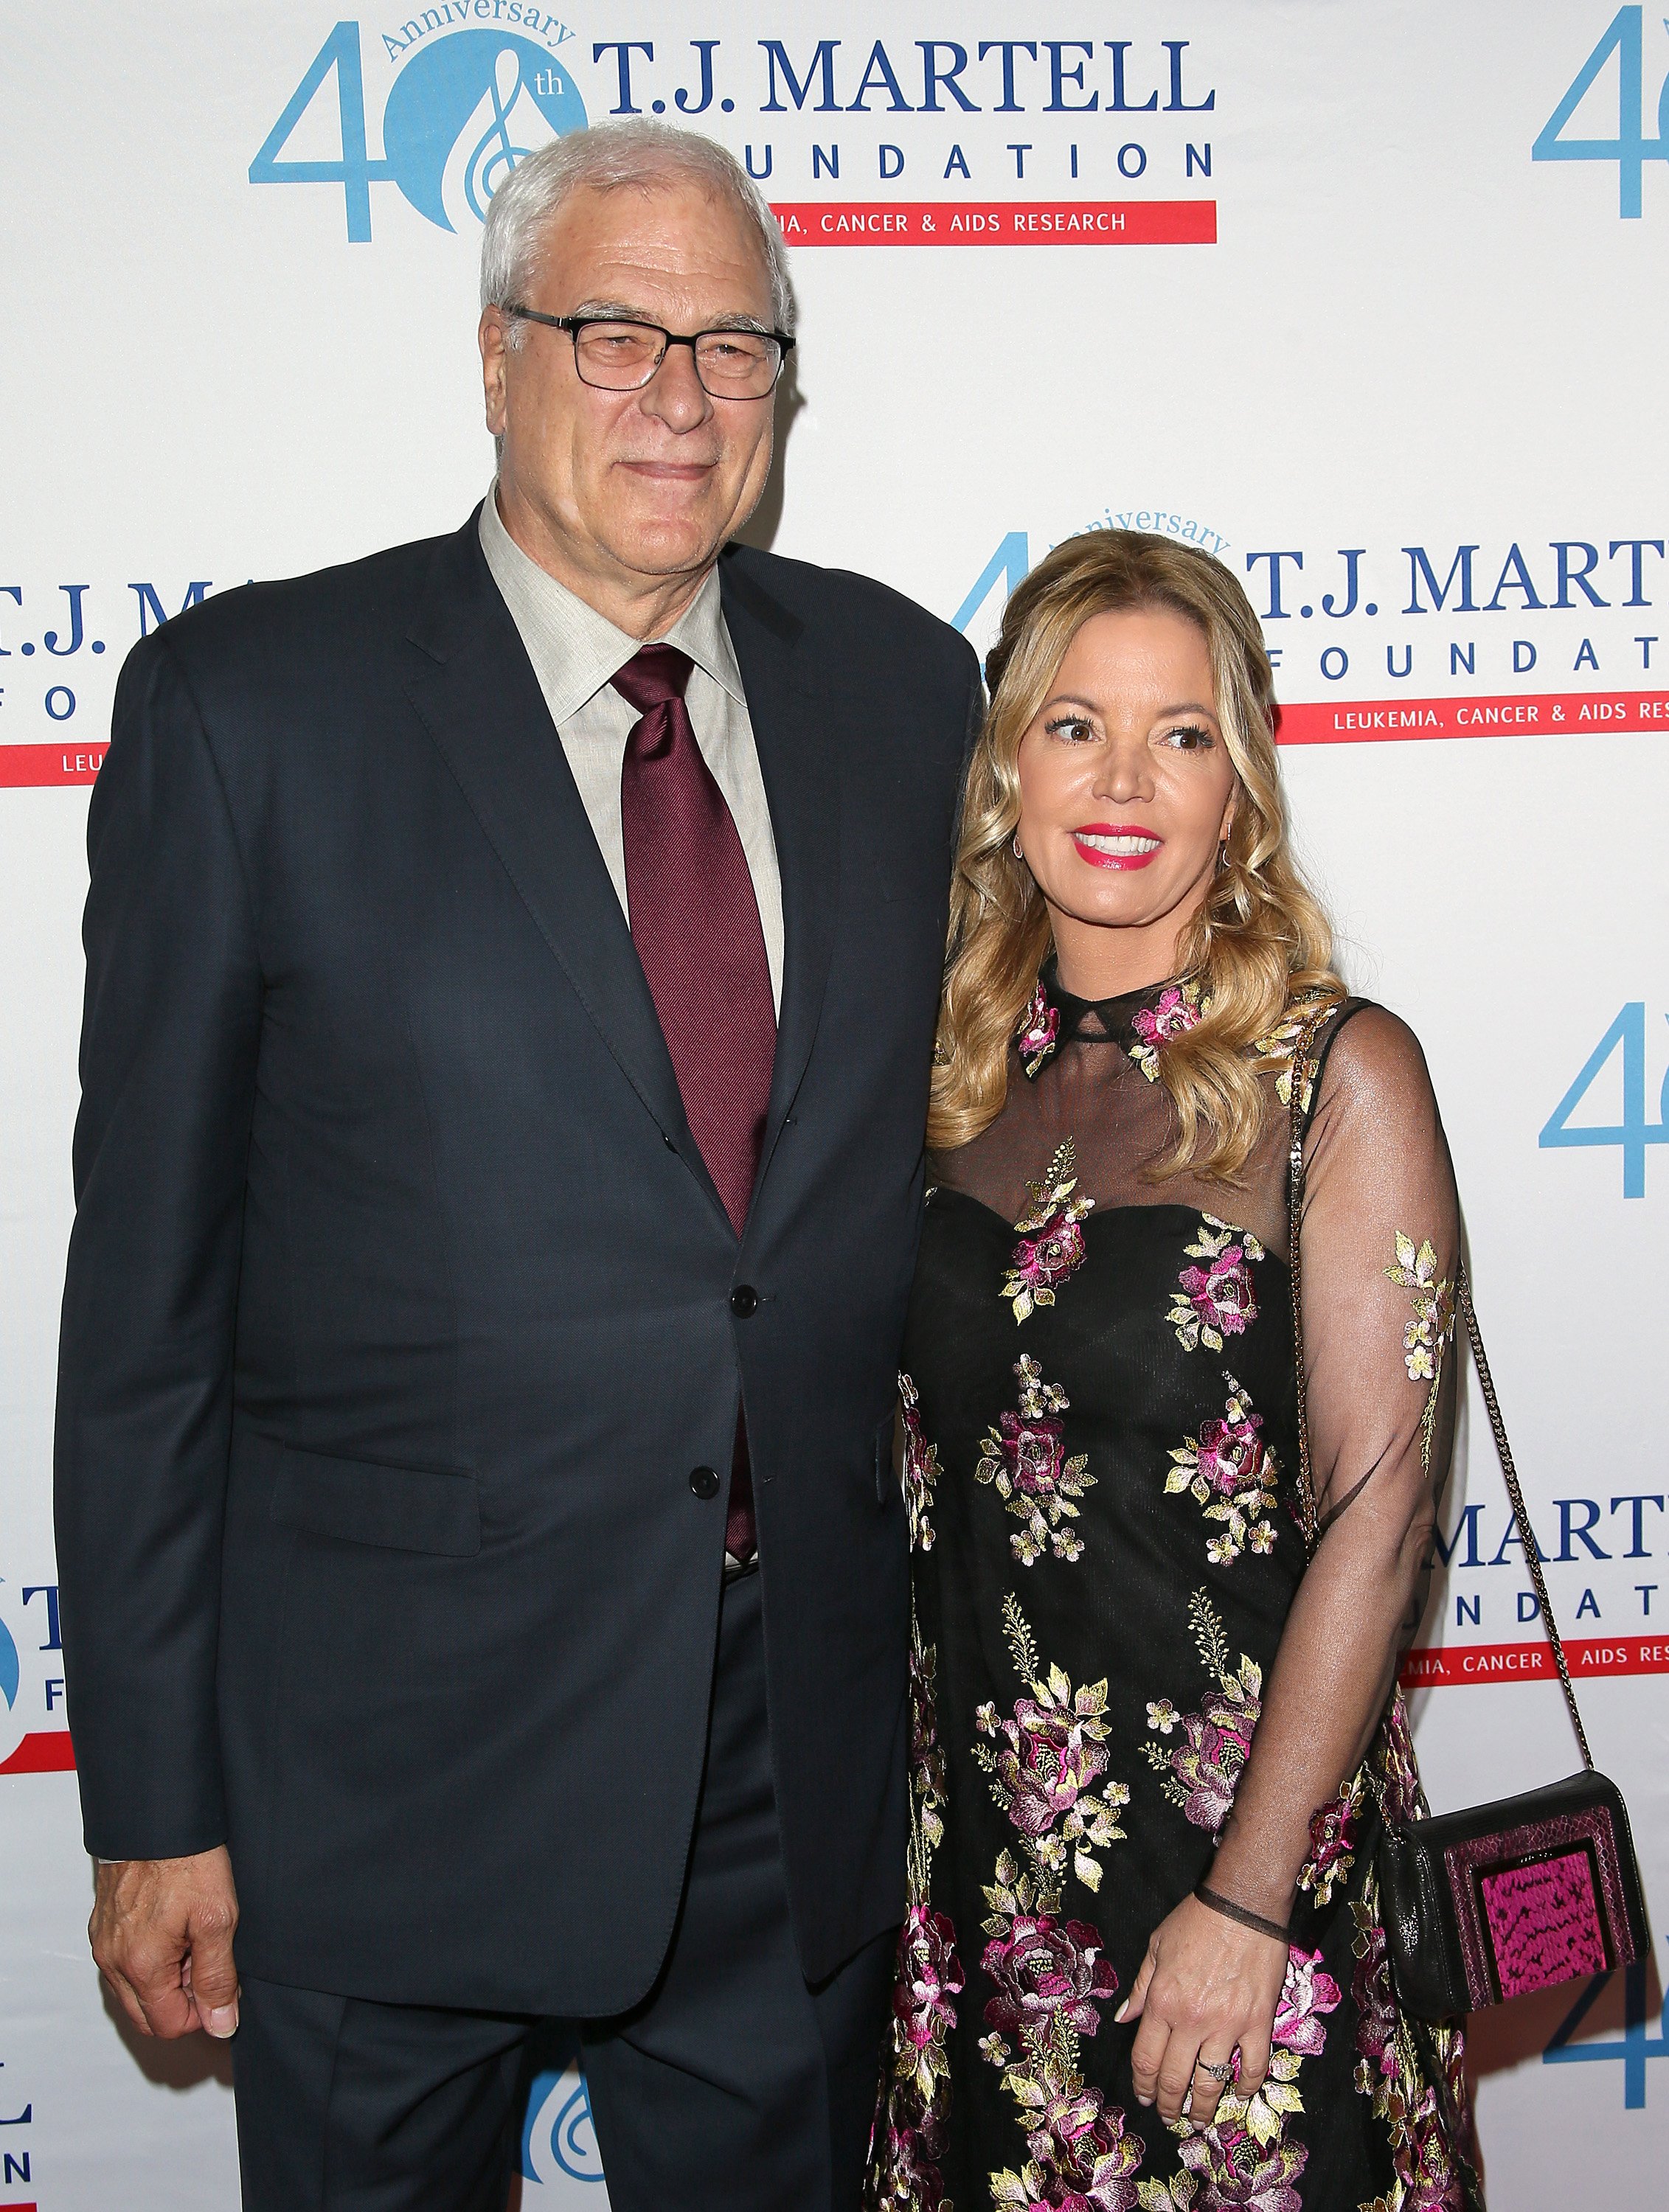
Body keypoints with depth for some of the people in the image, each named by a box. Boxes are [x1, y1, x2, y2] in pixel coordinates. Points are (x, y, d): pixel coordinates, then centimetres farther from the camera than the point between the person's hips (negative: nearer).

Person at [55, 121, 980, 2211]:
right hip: (396, 1734, -3)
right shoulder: (247, 702, -8)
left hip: (809, 1724, 4)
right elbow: (148, 1282, -7)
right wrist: (155, 1796, -7)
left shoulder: (904, 683, 4)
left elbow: (954, 1156, 10)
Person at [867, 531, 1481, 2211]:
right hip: (971, 1848, 4)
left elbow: (1376, 1514, -13)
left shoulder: (1339, 1076, -10)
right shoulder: (953, 1067, 3)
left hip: (1238, 1832, -4)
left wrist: (1247, 1898, -15)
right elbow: (911, 1467, 10)